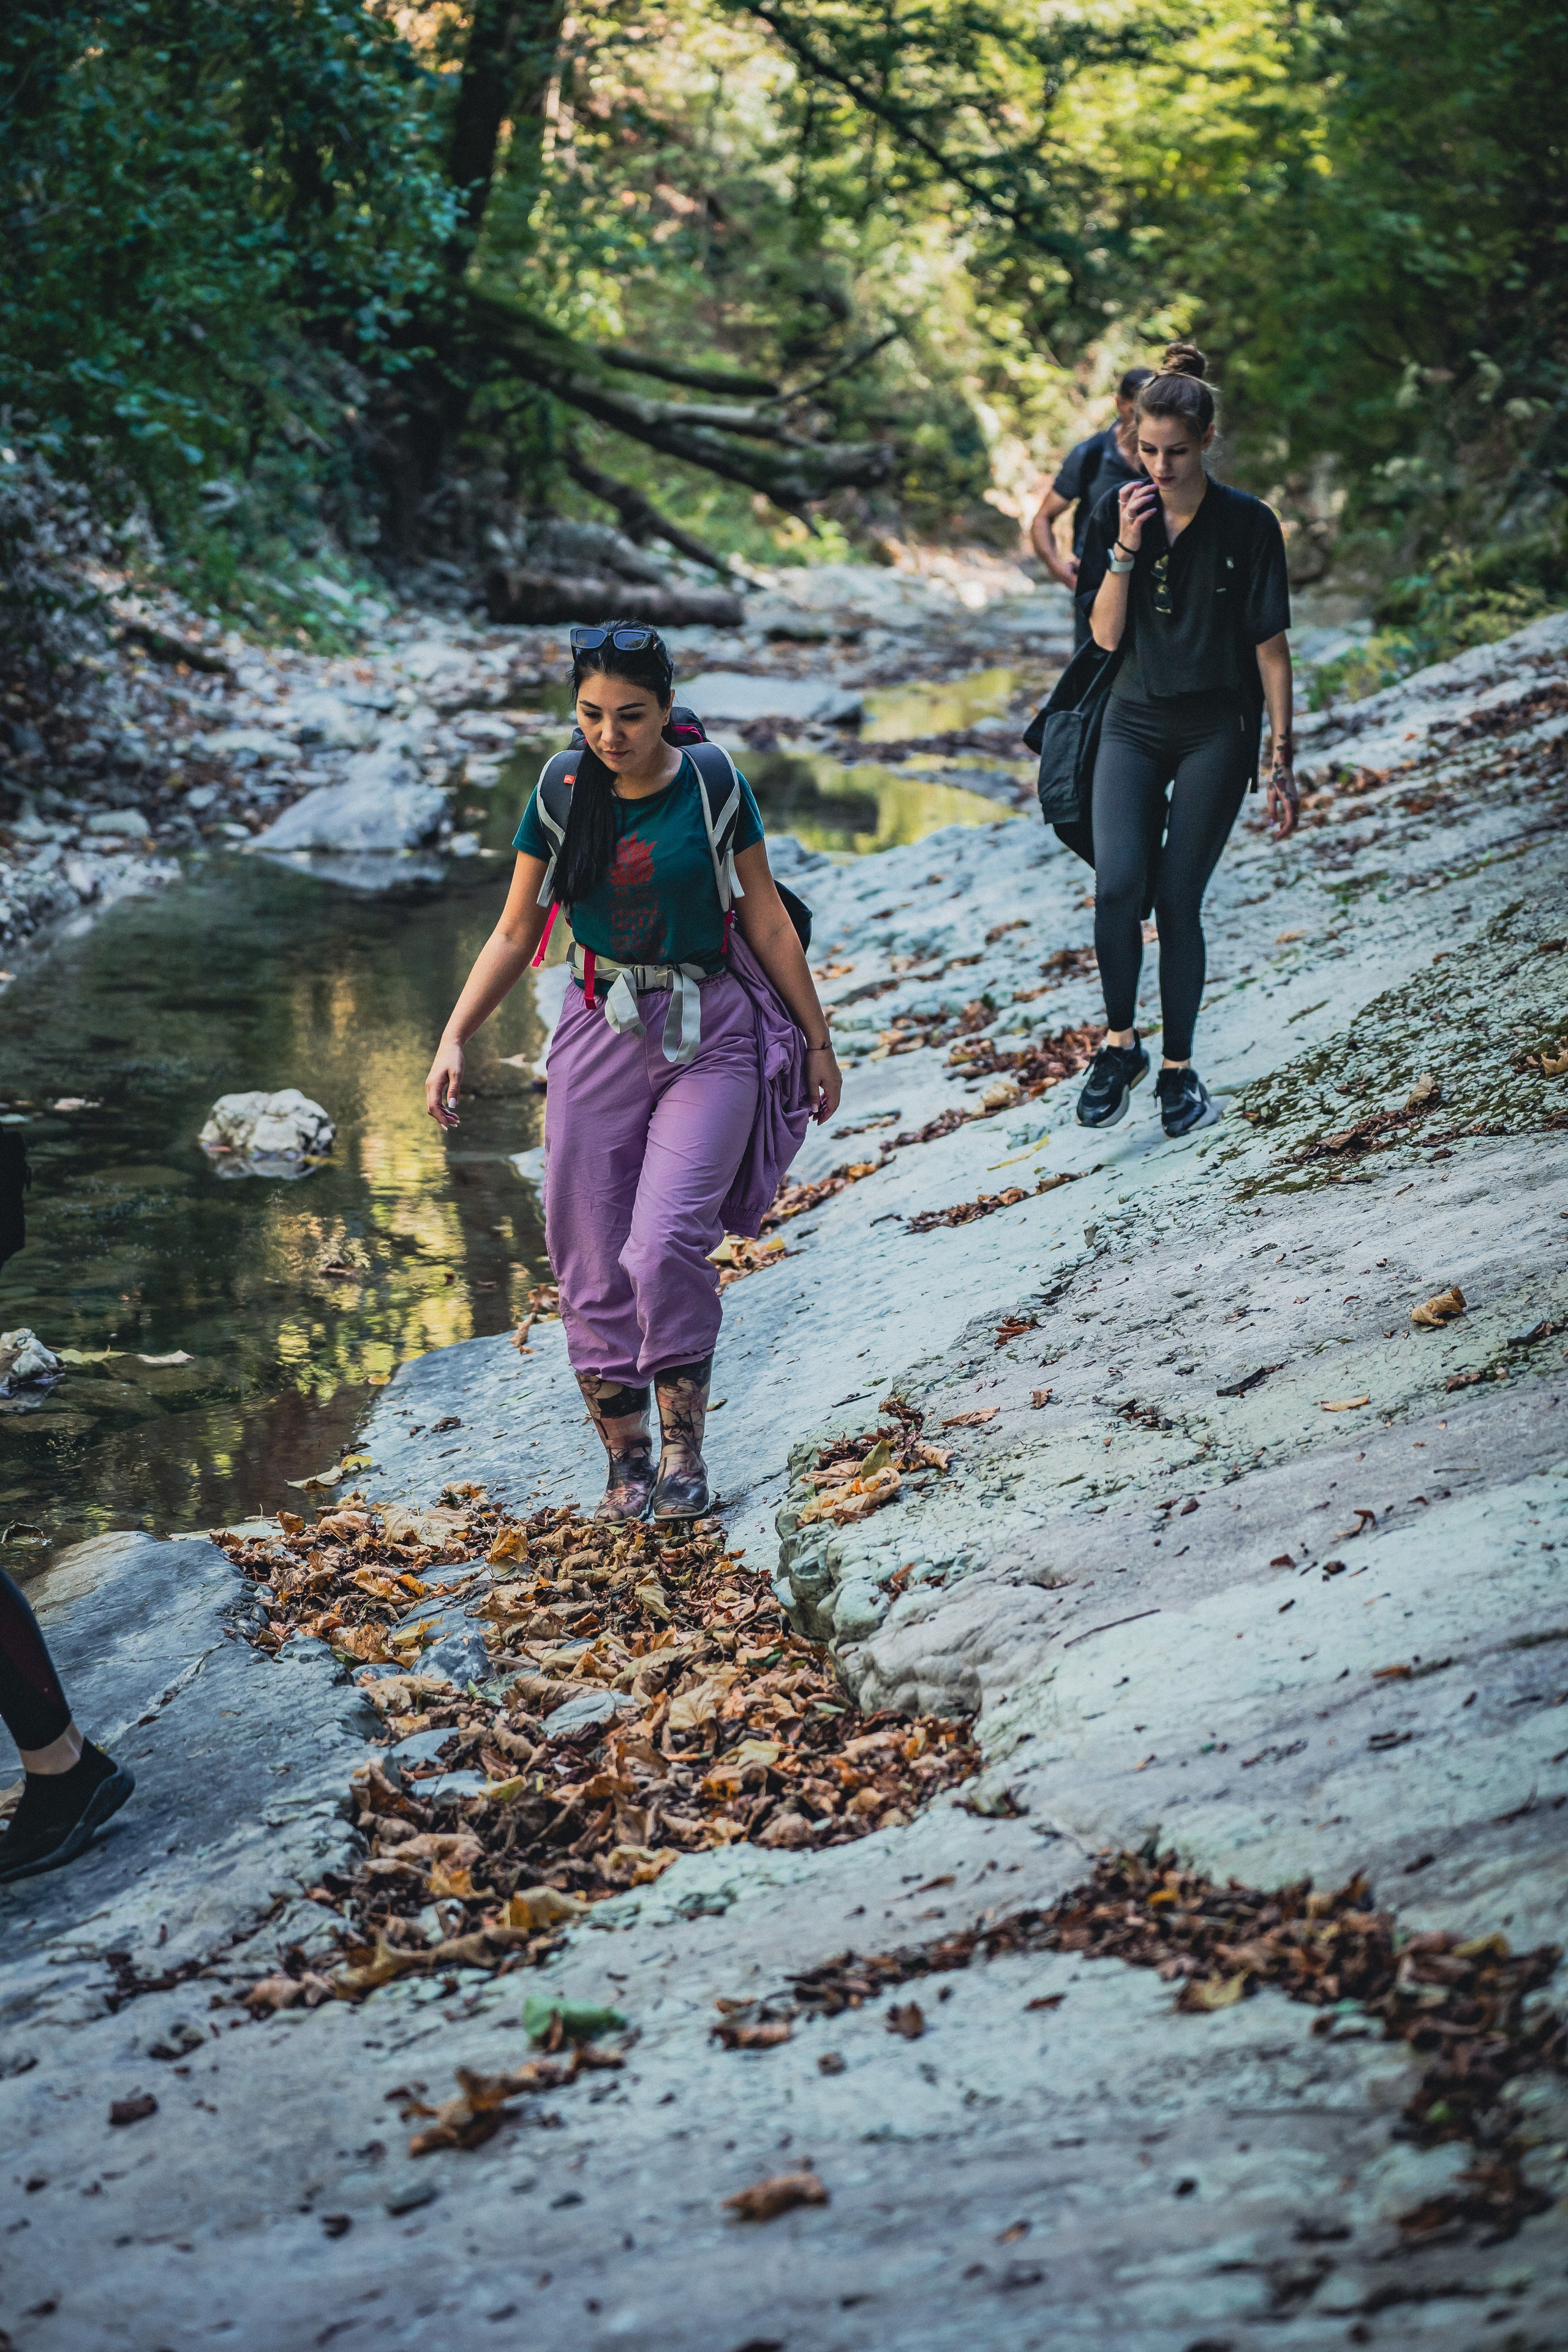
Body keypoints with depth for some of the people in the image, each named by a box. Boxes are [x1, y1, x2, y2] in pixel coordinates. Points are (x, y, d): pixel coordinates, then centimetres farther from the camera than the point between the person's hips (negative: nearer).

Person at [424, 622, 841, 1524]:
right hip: (600, 1034, 3)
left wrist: (817, 1039, 7)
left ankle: (686, 1447, -2)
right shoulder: (562, 797, 2)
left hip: (708, 1036, -3)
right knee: (592, 1264, 2)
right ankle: (626, 1461, 14)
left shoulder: (711, 787, -5)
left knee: (667, 1241, -19)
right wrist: (454, 1039, -2)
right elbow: (516, 934, 8)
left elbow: (768, 921, 3)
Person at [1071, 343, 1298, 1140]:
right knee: (1116, 885, -16)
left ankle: (1178, 1068, 13)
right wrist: (1125, 549, -16)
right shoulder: (1116, 514, 1)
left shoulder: (1248, 525, -7)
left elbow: (1270, 647, -4)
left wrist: (1280, 759, -5)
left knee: (1178, 898, -3)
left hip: (1217, 730, -2)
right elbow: (1106, 635, -2)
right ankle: (1120, 1044, 4)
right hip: (1134, 722, 2)